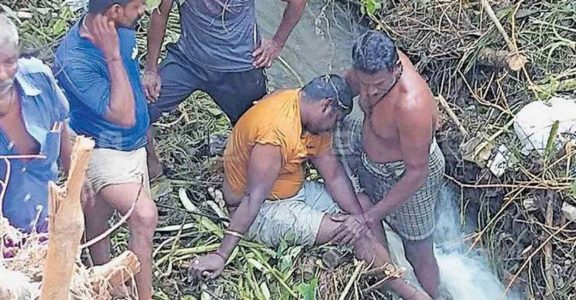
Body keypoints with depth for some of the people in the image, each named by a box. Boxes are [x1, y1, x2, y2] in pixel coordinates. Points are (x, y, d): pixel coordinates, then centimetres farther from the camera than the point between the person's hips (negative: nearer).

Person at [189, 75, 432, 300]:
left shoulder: (312, 115, -2)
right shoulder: (277, 131, -30)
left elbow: (333, 173, -1)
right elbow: (253, 200, -32)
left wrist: (360, 217, -12)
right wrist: (221, 256, -31)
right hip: (264, 210, -9)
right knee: (352, 232, -17)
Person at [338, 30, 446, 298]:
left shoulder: (411, 107, -44)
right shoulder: (377, 61, -23)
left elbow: (417, 173, -33)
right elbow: (348, 83, 3)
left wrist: (373, 214, -28)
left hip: (406, 177, -7)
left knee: (418, 253, 9)